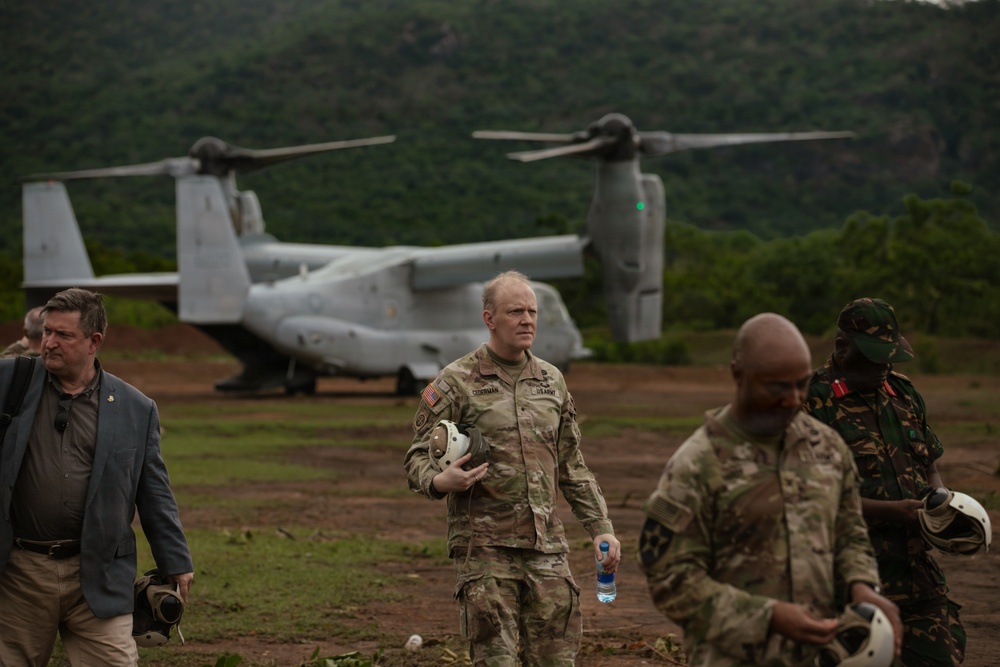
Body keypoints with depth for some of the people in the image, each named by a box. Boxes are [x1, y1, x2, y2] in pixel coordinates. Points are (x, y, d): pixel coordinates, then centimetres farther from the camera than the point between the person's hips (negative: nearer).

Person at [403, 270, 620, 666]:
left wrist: (600, 528, 11)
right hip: (485, 548, -5)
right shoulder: (456, 383, -2)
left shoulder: (551, 381, 14)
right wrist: (440, 481, -26)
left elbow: (572, 468, 19)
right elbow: (418, 459, -3)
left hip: (547, 545, 5)